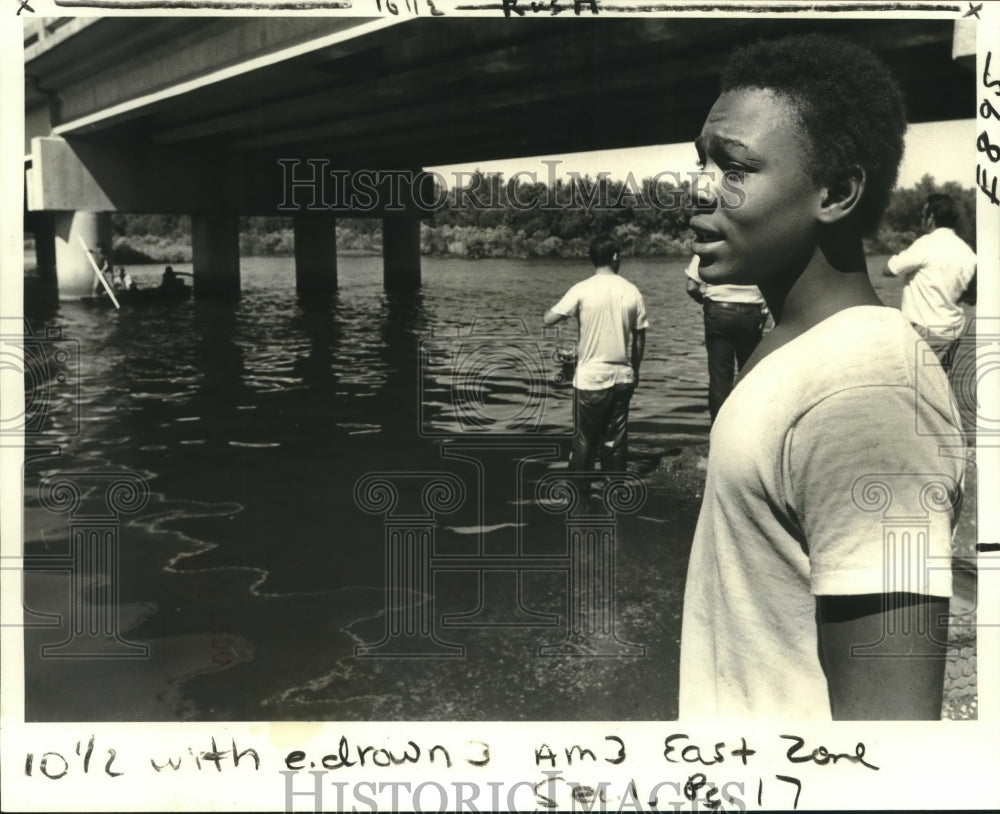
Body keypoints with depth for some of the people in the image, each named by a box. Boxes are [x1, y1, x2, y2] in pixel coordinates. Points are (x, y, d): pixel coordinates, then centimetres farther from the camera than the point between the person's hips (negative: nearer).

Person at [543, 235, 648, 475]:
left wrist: (570, 310, 9)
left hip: (590, 378, -2)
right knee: (616, 440, 10)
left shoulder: (582, 290, -9)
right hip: (623, 377, 3)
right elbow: (640, 338, 4)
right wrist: (634, 370, 18)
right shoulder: (632, 292, 0)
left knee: (585, 439, 7)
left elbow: (548, 319, -11)